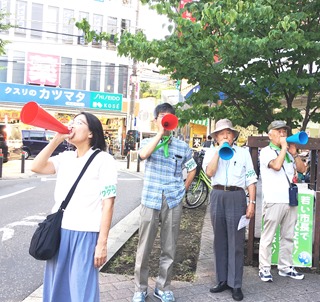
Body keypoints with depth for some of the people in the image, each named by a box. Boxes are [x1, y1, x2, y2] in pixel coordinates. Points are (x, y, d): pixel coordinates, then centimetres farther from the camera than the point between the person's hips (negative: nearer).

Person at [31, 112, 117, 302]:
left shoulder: (103, 160, -7)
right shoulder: (65, 158, 10)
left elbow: (108, 203, -10)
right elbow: (36, 167, -3)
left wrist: (102, 243, -14)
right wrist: (57, 139, -6)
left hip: (86, 234, -5)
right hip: (59, 231, 6)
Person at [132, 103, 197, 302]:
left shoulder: (182, 146, 6)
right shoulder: (148, 142, 4)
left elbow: (192, 168, 19)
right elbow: (143, 155, -20)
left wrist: (184, 189, 10)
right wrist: (160, 133, -19)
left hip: (173, 203, 1)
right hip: (150, 201, -1)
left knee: (169, 249, 10)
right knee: (144, 248, 5)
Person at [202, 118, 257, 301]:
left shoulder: (243, 152, 7)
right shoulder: (211, 152, 10)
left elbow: (251, 179, 4)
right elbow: (209, 172, -8)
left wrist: (252, 202, -3)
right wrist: (218, 151, -8)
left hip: (237, 197, -2)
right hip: (217, 196, 2)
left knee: (236, 242, 0)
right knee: (220, 241, 10)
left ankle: (236, 284, 8)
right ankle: (222, 280, 21)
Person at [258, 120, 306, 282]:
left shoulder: (288, 152, 17)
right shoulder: (266, 151, -3)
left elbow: (302, 169, 13)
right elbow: (276, 165, -21)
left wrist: (293, 152, 2)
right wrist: (283, 147, -12)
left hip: (290, 200, 7)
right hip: (274, 201, -7)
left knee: (288, 236, 13)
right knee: (268, 237, 0)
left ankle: (285, 267, 24)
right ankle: (264, 268, 9)